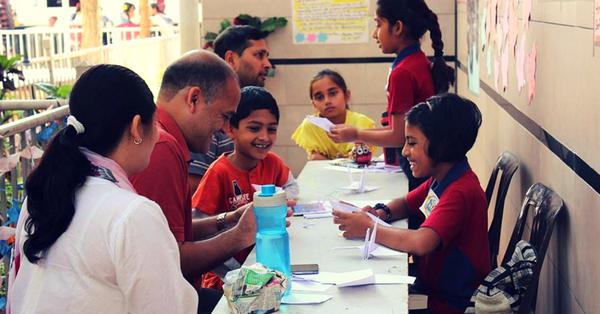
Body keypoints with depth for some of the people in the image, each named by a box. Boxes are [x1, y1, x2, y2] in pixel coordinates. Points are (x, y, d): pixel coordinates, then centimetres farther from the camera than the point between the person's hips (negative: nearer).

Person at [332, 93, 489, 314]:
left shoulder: (461, 192, -26)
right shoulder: (440, 179, 6)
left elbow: (421, 243, -37)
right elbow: (406, 204, 20)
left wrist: (368, 228, -24)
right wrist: (382, 212, -3)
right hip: (431, 288, 8)